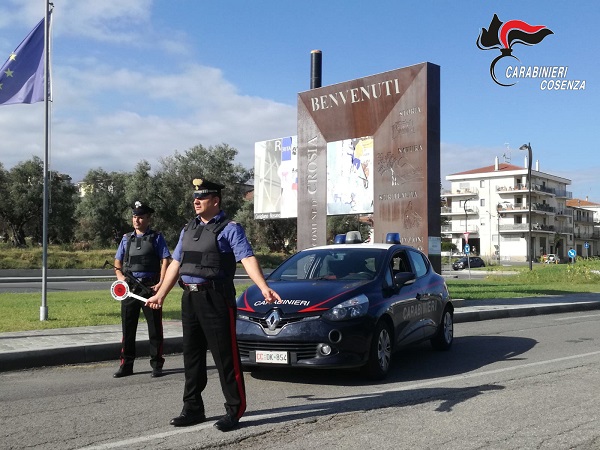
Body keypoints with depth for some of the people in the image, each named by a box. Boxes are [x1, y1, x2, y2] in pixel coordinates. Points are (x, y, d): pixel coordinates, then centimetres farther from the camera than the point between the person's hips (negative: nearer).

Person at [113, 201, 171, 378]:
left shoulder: (156, 238, 3)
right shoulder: (126, 238, 14)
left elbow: (165, 260, -3)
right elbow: (117, 262, 17)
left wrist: (161, 283, -13)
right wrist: (120, 276, -3)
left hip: (150, 287, -4)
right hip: (129, 288, 4)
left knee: (155, 328, 2)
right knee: (128, 327, 6)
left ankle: (156, 365, 11)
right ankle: (126, 365, 15)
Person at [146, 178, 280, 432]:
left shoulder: (229, 229, -4)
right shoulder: (188, 230, 18)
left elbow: (248, 259, -16)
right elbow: (176, 264, 23)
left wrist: (263, 287, -31)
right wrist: (160, 295, 23)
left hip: (216, 297, -7)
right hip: (190, 298, 7)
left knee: (225, 356, -3)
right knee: (192, 354, 13)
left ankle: (234, 411, 6)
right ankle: (192, 409, 24)